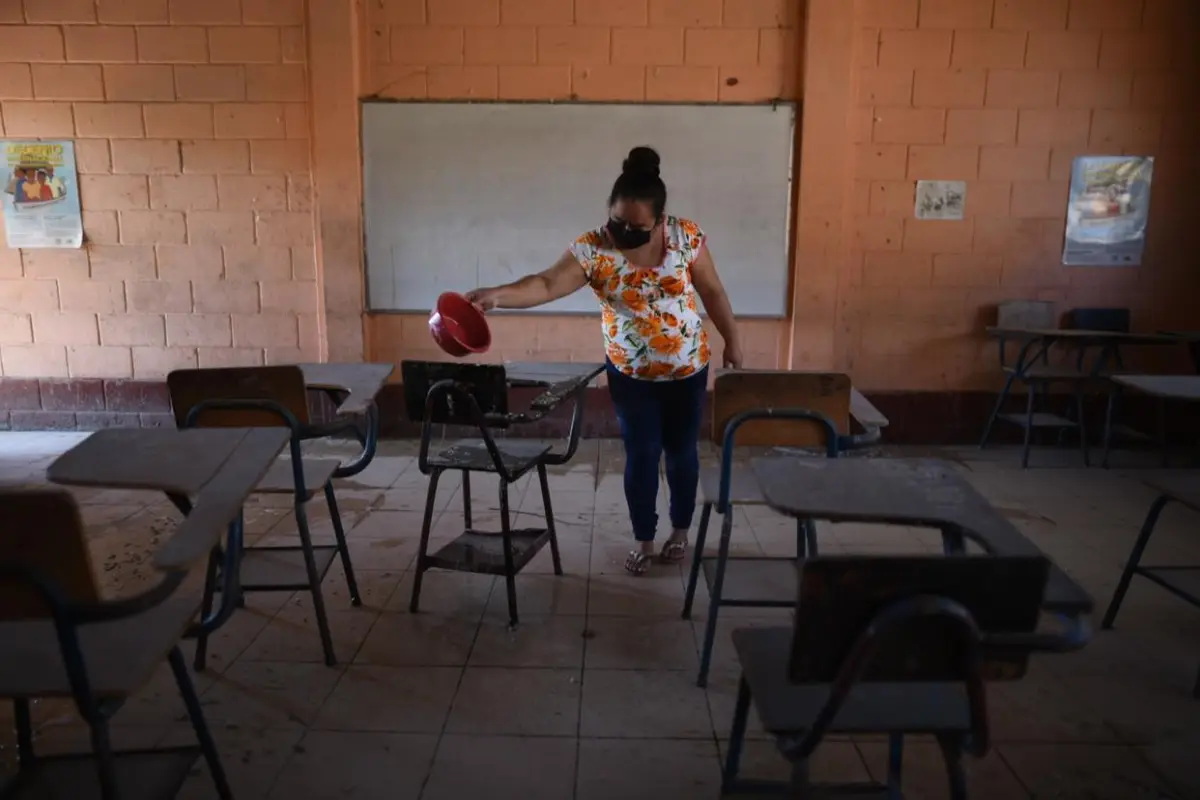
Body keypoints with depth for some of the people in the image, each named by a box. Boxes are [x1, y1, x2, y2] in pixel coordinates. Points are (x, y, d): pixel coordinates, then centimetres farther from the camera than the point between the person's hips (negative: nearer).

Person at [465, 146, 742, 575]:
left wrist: (731, 341, 6)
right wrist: (497, 294, -48)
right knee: (641, 455, 6)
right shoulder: (592, 249, -18)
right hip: (630, 374, -1)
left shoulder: (687, 237, -14)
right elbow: (546, 284, -31)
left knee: (682, 452, 13)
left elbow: (713, 292, -2)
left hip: (687, 369, 1)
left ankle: (680, 529, 34)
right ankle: (643, 537, 25)